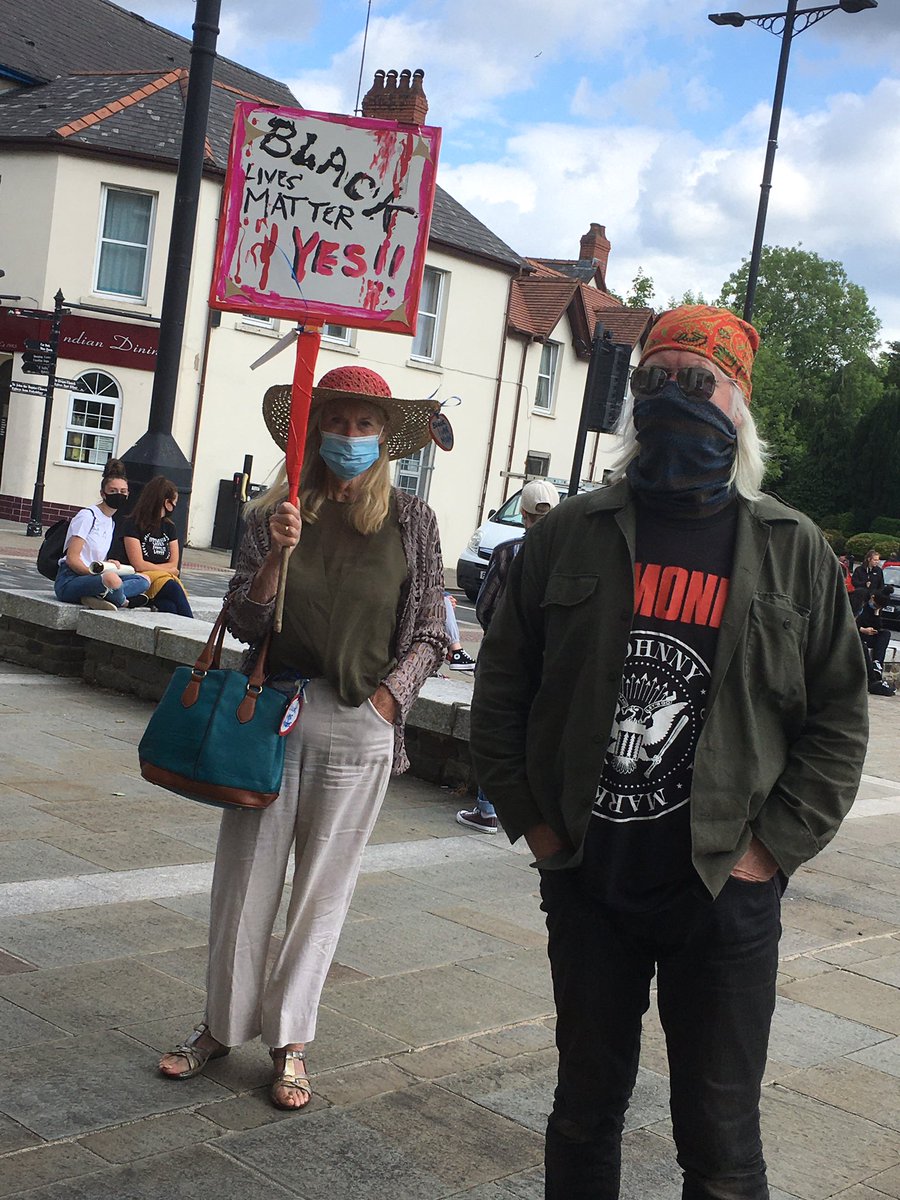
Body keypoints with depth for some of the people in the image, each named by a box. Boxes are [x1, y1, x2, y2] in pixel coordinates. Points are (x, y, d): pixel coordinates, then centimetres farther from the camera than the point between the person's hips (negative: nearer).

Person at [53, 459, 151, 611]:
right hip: (69, 581, -10)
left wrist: (109, 564, -1)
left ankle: (98, 597, -24)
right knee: (112, 579, -41)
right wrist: (95, 572, -23)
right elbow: (72, 558, -13)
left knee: (144, 580, -9)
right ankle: (122, 601, -10)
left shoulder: (111, 523, 21)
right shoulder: (87, 516, -6)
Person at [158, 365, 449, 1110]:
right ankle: (223, 1024, 25)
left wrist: (385, 699, -6)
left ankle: (289, 1040, 21)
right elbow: (245, 623, 0)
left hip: (359, 723, -1)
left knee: (324, 887, 7)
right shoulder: (276, 514, 3)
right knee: (246, 875, 7)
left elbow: (430, 633, 5)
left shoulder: (411, 522, 2)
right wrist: (276, 554, -15)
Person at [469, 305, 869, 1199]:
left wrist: (772, 848, -5)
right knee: (585, 1107, 18)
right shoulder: (570, 535, 2)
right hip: (587, 883, 2)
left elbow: (839, 715, 3)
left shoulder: (793, 551, 1)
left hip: (726, 894, -1)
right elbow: (502, 684, 7)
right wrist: (530, 817, 2)